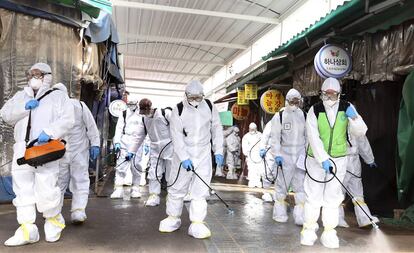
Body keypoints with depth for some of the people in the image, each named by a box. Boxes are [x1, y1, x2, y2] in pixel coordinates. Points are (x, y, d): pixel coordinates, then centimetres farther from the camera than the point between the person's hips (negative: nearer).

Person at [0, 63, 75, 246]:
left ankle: (54, 221, 19)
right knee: (23, 190, 4)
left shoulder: (58, 96, 6)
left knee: (47, 189, -7)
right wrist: (24, 106, -7)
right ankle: (27, 230, 11)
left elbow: (68, 119, -8)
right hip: (22, 150, 6)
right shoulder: (20, 96, 22)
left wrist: (49, 132, -21)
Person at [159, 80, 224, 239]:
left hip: (204, 155, 1)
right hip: (183, 154, -1)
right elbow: (176, 136, -12)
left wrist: (218, 151, 2)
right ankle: (173, 218, 27)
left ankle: (197, 224, 8)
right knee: (177, 187, 8)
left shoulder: (209, 107, -1)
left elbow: (216, 129, 7)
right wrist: (184, 158, -20)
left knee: (200, 190, 0)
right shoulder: (179, 110, -9)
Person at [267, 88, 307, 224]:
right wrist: (277, 155, -11)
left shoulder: (304, 116, 9)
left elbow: (308, 136, 14)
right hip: (285, 155, -3)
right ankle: (280, 213, 18)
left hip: (301, 155, 3)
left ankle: (300, 215, 10)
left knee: (301, 185, 3)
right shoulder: (279, 116, -2)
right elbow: (275, 138, -4)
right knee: (282, 183, 2)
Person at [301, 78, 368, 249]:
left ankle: (329, 232, 17)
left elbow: (359, 133, -4)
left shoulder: (347, 108, -3)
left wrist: (354, 117, -22)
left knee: (332, 196, 6)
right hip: (316, 159, -2)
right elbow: (313, 138, -17)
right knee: (313, 195, 4)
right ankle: (309, 229, 19)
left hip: (339, 159, 2)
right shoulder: (314, 111, -11)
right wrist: (323, 160, -25)